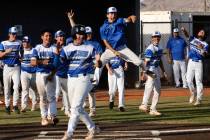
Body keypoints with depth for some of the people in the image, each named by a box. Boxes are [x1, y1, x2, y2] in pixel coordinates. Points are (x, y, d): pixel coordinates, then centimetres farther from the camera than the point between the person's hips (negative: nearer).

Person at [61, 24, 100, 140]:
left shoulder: (89, 48, 0)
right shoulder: (67, 49, 7)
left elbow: (98, 64, -3)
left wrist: (98, 61, -26)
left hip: (83, 79, -5)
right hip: (71, 79, 5)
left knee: (75, 107, -13)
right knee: (78, 108, 11)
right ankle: (92, 128, 25)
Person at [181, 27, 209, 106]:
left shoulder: (205, 44, 3)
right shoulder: (193, 39, 11)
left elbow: (204, 55, -10)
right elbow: (187, 35, -5)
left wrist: (201, 49, -27)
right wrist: (184, 30, -25)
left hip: (198, 63, -2)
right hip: (191, 62, 2)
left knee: (199, 81, -3)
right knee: (189, 80, 1)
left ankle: (199, 99, 0)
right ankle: (193, 93, 25)